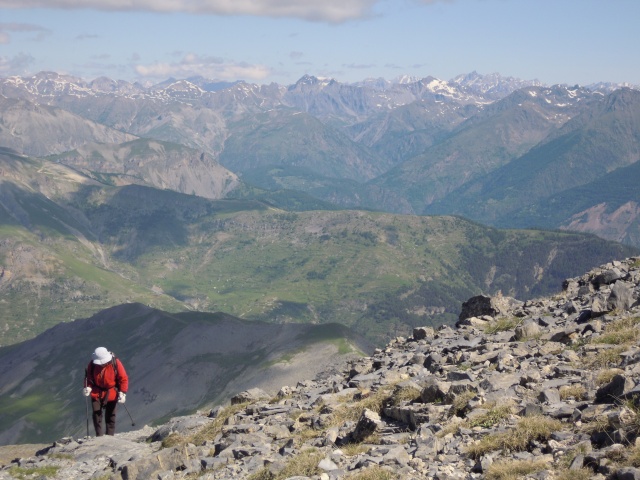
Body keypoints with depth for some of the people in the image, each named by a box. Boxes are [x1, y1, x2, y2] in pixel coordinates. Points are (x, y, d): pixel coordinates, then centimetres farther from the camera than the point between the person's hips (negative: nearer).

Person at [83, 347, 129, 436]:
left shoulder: (116, 363, -19)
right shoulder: (92, 364, -14)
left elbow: (123, 379, -12)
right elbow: (88, 377, 0)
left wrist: (122, 392, -19)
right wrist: (88, 387, -18)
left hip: (111, 394, -1)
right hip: (96, 393, 1)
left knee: (110, 416, 6)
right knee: (96, 414, -5)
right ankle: (99, 436, 5)